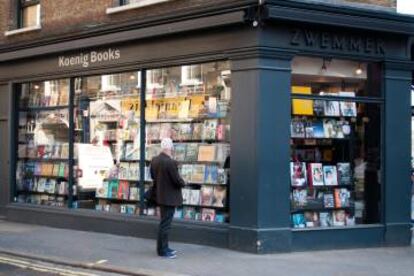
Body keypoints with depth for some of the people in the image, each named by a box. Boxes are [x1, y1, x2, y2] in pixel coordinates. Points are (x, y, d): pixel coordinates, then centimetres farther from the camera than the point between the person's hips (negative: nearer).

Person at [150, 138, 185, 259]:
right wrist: (183, 183, 0)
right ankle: (163, 250, 6)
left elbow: (153, 175, 12)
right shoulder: (171, 162, -24)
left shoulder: (154, 160, 0)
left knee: (164, 223, 19)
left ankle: (163, 247, 27)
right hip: (169, 197, -8)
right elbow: (177, 180, -20)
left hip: (160, 196, 8)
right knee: (165, 224, -1)